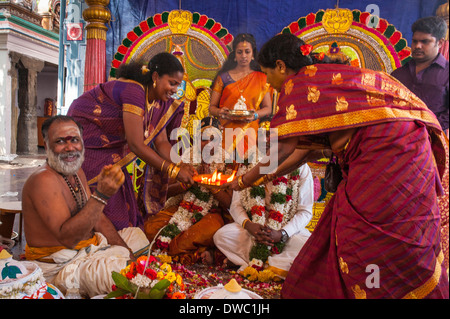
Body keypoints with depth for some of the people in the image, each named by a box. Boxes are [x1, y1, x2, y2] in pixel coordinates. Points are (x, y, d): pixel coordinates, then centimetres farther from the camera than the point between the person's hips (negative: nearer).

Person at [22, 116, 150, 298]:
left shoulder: (77, 171, 8)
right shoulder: (43, 180, -21)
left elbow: (98, 218, 10)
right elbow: (68, 238, -31)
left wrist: (128, 253, 1)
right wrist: (102, 195, -39)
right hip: (59, 267, -10)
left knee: (137, 235, 20)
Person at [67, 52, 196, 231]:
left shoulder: (158, 101, -4)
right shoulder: (134, 90, -31)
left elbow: (161, 142, -4)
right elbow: (136, 144, -33)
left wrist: (181, 166, -20)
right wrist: (174, 170, -29)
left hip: (109, 145, 8)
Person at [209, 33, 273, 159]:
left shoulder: (261, 78, 12)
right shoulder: (223, 77, 9)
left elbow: (268, 108, 10)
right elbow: (212, 107, 9)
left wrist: (255, 115, -10)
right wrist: (220, 112, -13)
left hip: (249, 131, 1)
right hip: (226, 131, 0)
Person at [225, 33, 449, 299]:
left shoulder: (298, 83, -6)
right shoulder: (324, 77, 21)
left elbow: (284, 148, -11)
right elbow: (305, 146, 24)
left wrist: (245, 180, 3)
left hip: (389, 148, -10)